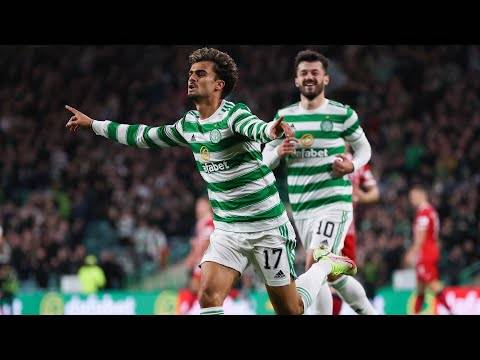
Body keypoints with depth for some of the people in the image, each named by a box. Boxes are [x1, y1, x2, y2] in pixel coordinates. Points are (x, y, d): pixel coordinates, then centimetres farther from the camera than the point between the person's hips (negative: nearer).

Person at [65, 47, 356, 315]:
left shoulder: (234, 114, -17)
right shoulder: (189, 124, 4)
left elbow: (255, 127, -41)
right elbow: (145, 136, 20)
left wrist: (271, 130, -65)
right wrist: (92, 124, 23)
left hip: (267, 228, -6)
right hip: (227, 230, 6)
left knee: (290, 310, 2)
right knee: (209, 296, -16)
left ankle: (326, 264, 30)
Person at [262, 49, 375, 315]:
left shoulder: (342, 114, -1)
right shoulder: (284, 116, 8)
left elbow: (364, 148, 10)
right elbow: (265, 158, 12)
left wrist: (352, 165, -11)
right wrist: (279, 152, -11)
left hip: (334, 203, -5)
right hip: (300, 209, 5)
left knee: (314, 267, -20)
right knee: (332, 274, 12)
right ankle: (368, 311, 30)